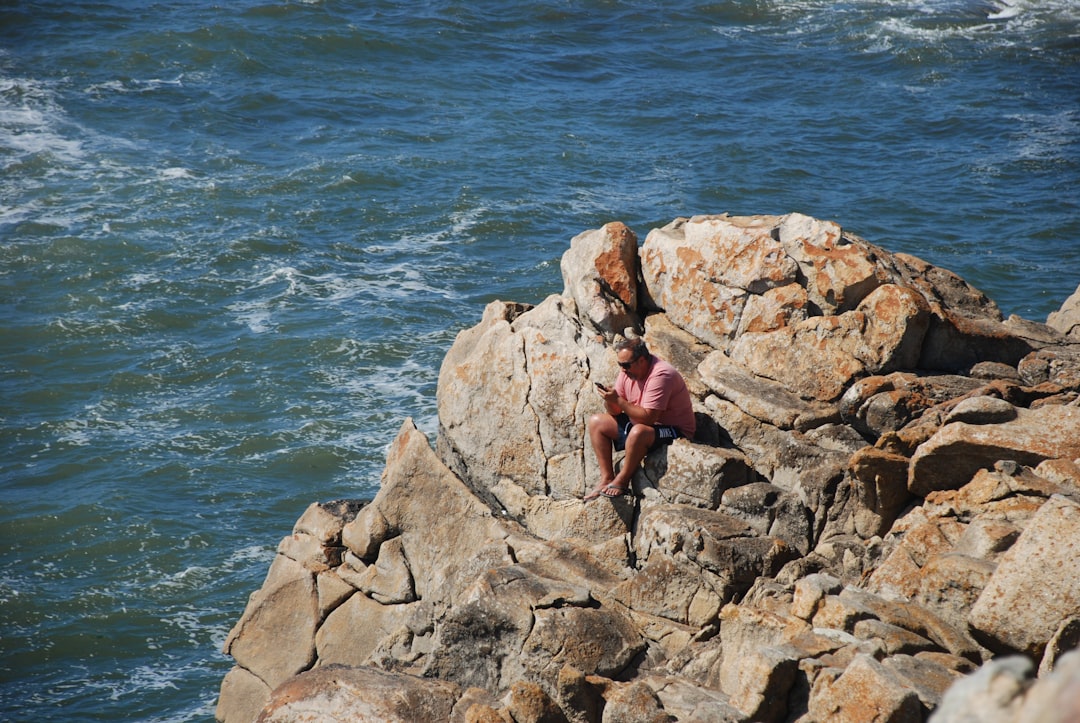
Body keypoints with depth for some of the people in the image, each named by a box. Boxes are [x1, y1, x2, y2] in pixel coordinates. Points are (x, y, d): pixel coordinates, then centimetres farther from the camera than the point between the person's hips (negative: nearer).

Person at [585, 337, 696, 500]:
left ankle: (622, 481, -18)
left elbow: (648, 418, -32)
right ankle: (606, 479, -3)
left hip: (674, 430, -9)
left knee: (638, 431, -39)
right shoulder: (628, 371, -1)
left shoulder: (660, 375, -26)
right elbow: (615, 412, 3)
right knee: (596, 422, 3)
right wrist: (609, 399, -20)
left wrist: (618, 400, -32)